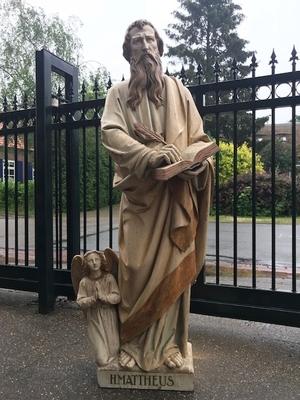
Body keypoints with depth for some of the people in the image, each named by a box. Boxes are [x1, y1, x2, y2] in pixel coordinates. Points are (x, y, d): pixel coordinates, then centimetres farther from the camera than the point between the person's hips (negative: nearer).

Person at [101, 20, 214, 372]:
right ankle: (132, 343, 15)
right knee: (136, 269, -1)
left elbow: (199, 138, 10)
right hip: (139, 195, -1)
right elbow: (111, 133, -9)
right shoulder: (119, 93, 9)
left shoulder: (177, 90, 13)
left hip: (176, 194, 1)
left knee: (173, 268, 2)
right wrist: (150, 154, -25)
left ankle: (169, 342, 17)